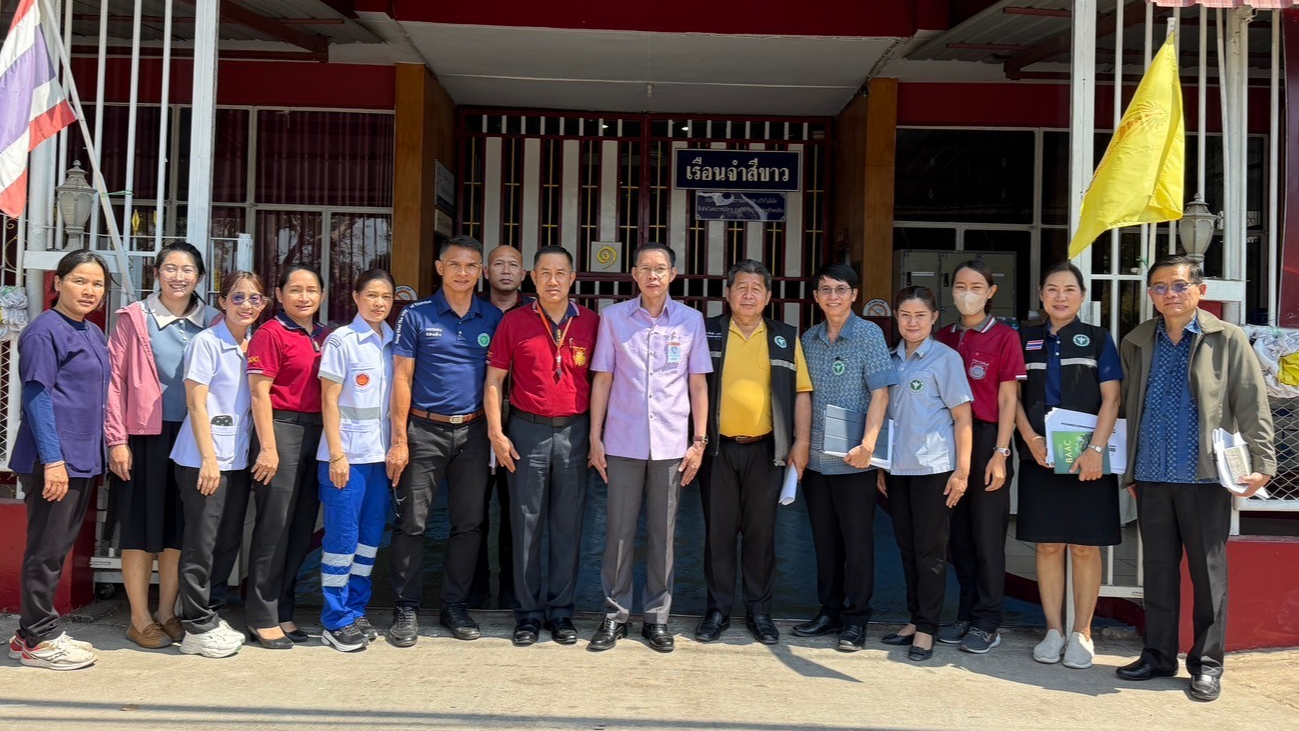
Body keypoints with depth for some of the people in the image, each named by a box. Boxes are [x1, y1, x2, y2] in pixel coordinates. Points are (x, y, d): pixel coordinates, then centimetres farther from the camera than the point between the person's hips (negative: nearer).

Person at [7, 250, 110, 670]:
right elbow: (36, 396, -15)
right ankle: (37, 639, 8)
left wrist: (101, 451, 14)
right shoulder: (44, 331, -10)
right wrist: (52, 459, -20)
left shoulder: (94, 335, 15)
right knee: (46, 549, -1)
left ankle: (37, 631, 24)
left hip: (84, 459, 9)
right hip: (53, 459, -9)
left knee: (58, 548, 14)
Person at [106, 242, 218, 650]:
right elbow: (115, 379, -5)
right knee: (141, 526, 3)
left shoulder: (210, 322, 7)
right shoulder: (134, 318, -2)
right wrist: (117, 439, -10)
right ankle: (140, 619, 12)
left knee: (181, 528, 9)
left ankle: (167, 614, 21)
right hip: (145, 436, -3)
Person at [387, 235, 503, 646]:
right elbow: (402, 378, -2)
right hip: (424, 430, -2)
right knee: (411, 523, 0)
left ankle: (455, 606, 20)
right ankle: (407, 609, 12)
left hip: (473, 432, 3)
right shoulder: (417, 316, 0)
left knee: (468, 523, 8)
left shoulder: (493, 320, 7)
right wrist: (399, 439, -7)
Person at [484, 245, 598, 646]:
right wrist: (496, 433, -3)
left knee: (568, 525, 7)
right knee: (526, 525, 4)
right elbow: (494, 380, 4)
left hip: (574, 432, 1)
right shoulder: (514, 322, 1)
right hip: (527, 432, -1)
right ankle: (528, 612, 15)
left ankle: (561, 610, 18)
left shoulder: (591, 322, 4)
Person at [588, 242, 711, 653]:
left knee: (663, 533, 7)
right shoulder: (614, 317, 3)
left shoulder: (691, 320, 5)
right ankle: (615, 615, 16)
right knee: (619, 530, 4)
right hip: (623, 442, 0)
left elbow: (698, 384, 7)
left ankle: (656, 618, 17)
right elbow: (602, 380, 5)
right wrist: (595, 437, 1)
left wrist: (699, 440, 3)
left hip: (671, 444, 0)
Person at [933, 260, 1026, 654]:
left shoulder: (1004, 337, -3)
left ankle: (987, 623, 10)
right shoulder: (944, 337, 10)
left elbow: (1008, 399, -5)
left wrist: (1000, 453, -11)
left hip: (986, 439, -4)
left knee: (987, 534, 0)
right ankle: (966, 615, 20)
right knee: (958, 532, 9)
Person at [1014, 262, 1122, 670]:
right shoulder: (1026, 340, 10)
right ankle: (1053, 631, 14)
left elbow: (1111, 399, -1)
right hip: (1039, 457, 2)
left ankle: (1081, 634, 10)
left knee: (1085, 547, 1)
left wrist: (1096, 450, -13)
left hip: (1087, 458, -2)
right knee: (1047, 545, 4)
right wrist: (1031, 439, -8)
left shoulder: (1097, 339, 5)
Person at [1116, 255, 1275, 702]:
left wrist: (1262, 463, -9)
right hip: (1151, 478, 3)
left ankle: (1207, 663, 15)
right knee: (1157, 570, 11)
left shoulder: (1227, 340, 0)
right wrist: (1128, 471, 13)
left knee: (1208, 572, 4)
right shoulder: (1136, 344, 10)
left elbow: (1253, 406, -2)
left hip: (1204, 477, -3)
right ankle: (1159, 655, 22)